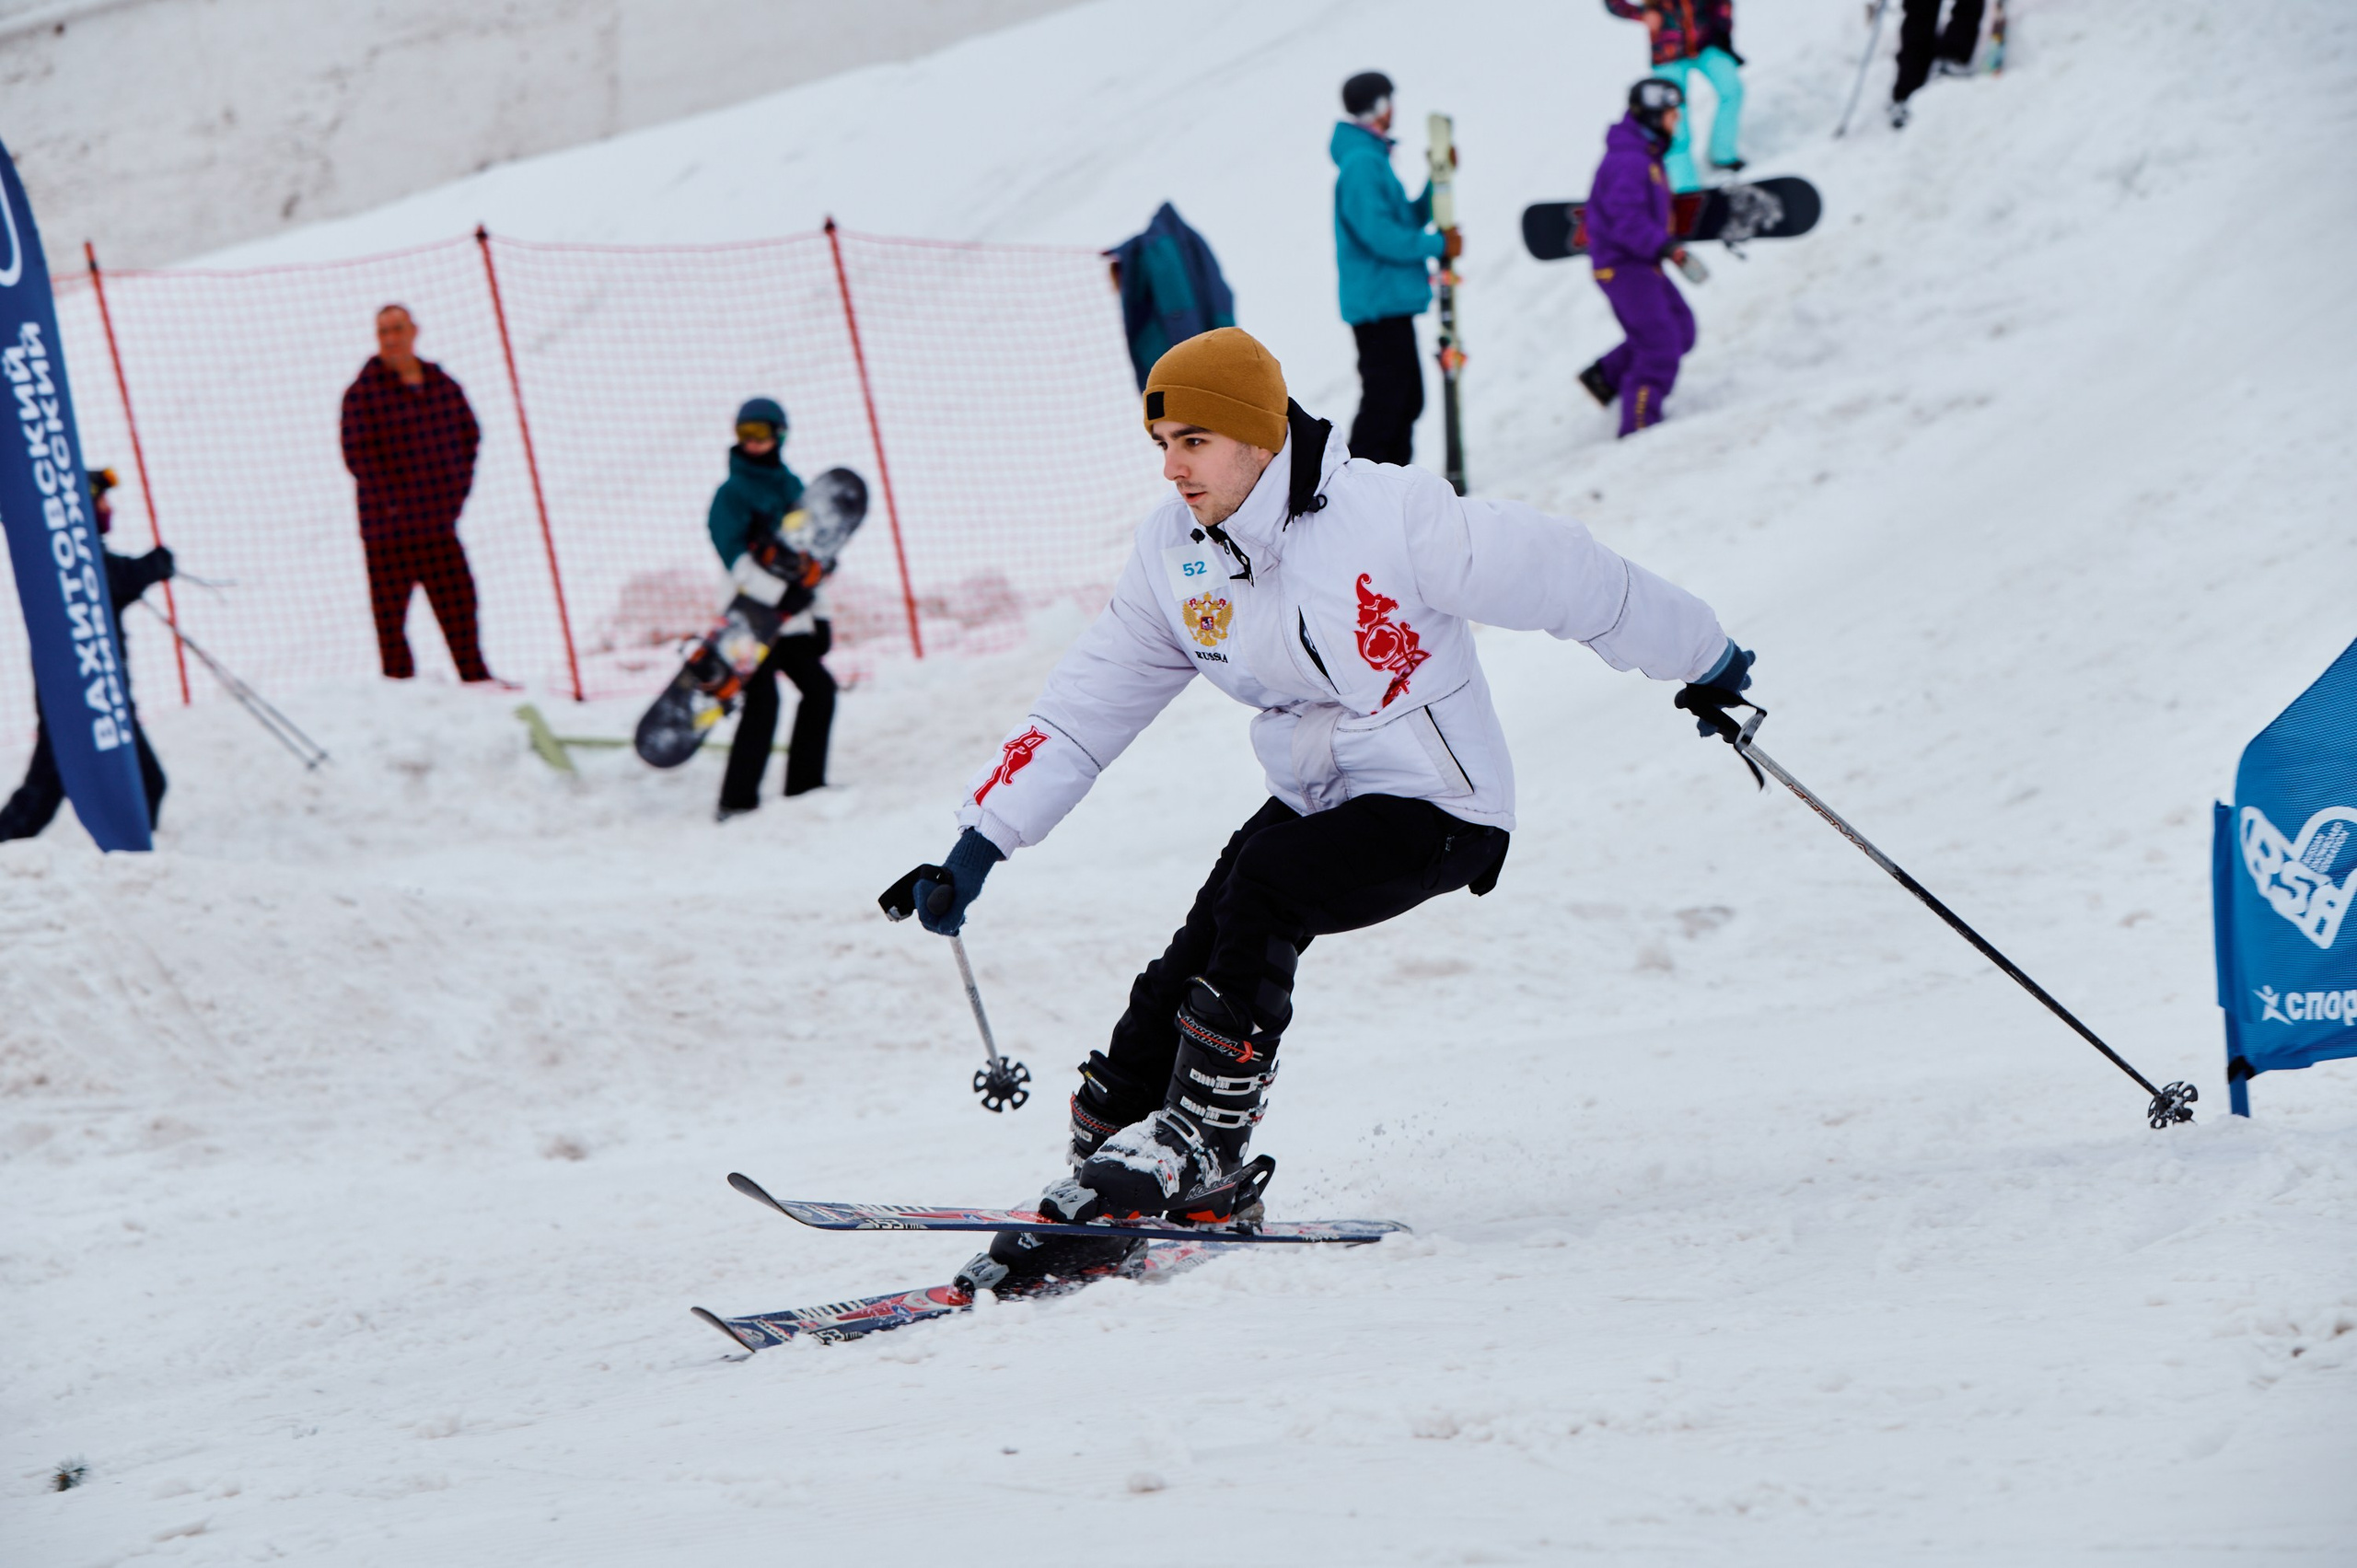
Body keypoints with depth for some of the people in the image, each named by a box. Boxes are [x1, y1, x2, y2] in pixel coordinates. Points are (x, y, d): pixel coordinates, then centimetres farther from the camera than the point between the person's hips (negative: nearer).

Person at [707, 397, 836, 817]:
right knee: (762, 700, -16)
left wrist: (819, 615, 10)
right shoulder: (732, 494, -6)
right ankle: (737, 800, -17)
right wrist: (782, 593, -27)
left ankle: (805, 784, 21)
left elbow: (809, 556, 19)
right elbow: (737, 561, -17)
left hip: (792, 619, 8)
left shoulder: (792, 486, 15)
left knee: (819, 689, 11)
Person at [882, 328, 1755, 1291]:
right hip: (1313, 801, 6)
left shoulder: (1390, 517, -23)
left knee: (1258, 889, -28)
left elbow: (1561, 576, -13)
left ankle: (1202, 1145, -19)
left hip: (1436, 811, -6)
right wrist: (977, 848, -4)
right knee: (1178, 981, -12)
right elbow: (1084, 708, 3)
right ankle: (1105, 1178, -4)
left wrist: (1701, 662, -1)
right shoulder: (1173, 553, -4)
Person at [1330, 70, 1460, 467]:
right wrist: (1439, 245, -15)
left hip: (1392, 303, 11)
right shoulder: (1361, 163, -15)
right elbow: (1380, 235, -23)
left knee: (1406, 400, 16)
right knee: (1384, 402, -11)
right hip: (1378, 303, -11)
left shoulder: (1372, 159, 18)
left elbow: (1409, 220, 21)